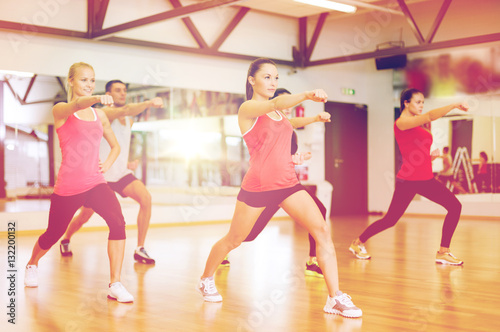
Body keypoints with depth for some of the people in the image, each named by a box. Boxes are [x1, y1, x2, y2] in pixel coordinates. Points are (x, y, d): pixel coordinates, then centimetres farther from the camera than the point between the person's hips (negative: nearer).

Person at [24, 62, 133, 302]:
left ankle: (115, 285, -18)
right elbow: (77, 105, -29)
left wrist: (107, 164, 3)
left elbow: (115, 145, 24)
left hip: (95, 183, 3)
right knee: (53, 234, 13)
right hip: (67, 187, -3)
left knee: (118, 222, -23)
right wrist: (97, 99, -51)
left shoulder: (99, 115, 10)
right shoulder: (60, 110, -4)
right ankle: (32, 264, 48)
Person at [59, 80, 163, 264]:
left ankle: (140, 250, -14)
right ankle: (65, 240, 40)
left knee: (145, 199, -20)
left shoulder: (129, 121, 12)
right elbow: (124, 111, -36)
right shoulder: (106, 113, -13)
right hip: (101, 174, -5)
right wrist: (149, 103, -51)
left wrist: (127, 162, 11)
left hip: (122, 173, 5)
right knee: (85, 216, 7)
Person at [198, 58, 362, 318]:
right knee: (233, 241, 11)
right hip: (257, 187, -5)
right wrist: (307, 96, -45)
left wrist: (315, 118, 23)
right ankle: (206, 280, 39)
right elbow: (276, 104, -30)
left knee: (322, 231, -12)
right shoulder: (247, 108, -8)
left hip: (288, 184, 6)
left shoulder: (277, 112, 12)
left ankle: (335, 298, -9)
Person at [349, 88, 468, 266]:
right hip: (408, 180, -8)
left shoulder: (416, 124, 16)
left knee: (455, 206, -5)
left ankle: (443, 253, 0)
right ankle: (358, 243, 20)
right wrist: (454, 105, -26)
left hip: (426, 179, 8)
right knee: (391, 219, -1)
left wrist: (431, 156, 7)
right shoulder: (401, 122, -10)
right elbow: (430, 116, -26)